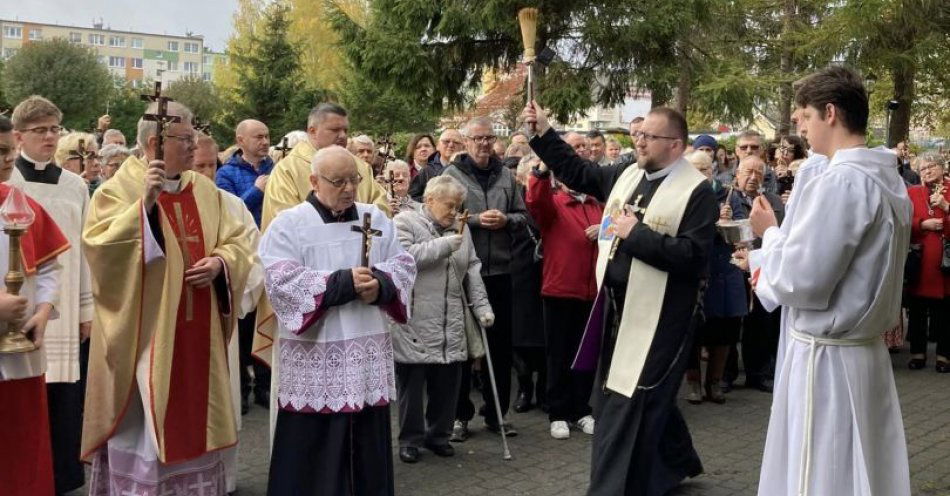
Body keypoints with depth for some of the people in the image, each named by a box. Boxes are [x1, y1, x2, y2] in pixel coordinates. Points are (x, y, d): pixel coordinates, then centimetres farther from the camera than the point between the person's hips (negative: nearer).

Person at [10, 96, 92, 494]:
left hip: (63, 311, 3)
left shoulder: (75, 186, 7)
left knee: (62, 400, 6)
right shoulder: (5, 183, -3)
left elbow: (85, 250, 9)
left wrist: (87, 308, 8)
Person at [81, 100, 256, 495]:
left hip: (197, 332, 5)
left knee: (197, 419, 14)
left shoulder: (205, 190, 10)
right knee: (142, 425, -1)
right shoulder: (119, 189, -6)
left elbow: (238, 242, 10)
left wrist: (219, 262, -11)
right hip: (144, 333, -5)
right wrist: (145, 203, -27)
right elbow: (99, 245, -19)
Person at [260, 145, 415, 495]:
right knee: (314, 455, 0)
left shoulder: (376, 218, 12)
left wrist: (379, 283, -14)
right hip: (315, 355, -4)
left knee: (367, 449, 9)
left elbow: (403, 264, 8)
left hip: (368, 353, 4)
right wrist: (344, 282, -19)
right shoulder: (288, 224, -3)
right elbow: (281, 280, -14)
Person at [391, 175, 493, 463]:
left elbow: (472, 271, 14)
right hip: (414, 325, -5)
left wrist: (482, 306, 5)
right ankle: (410, 439, 18)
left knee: (447, 383, 9)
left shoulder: (460, 228, 15)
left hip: (452, 328, 5)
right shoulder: (405, 222, -4)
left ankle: (439, 434, 25)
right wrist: (444, 245, -18)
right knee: (412, 385, 4)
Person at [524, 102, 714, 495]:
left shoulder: (696, 191, -12)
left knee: (628, 408, -3)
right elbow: (576, 171, 18)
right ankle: (676, 462, 42)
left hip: (655, 316, -8)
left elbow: (693, 255, -21)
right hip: (616, 308, 8)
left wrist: (635, 234, -20)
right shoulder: (627, 175, 8)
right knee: (646, 400, 21)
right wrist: (543, 132, 10)